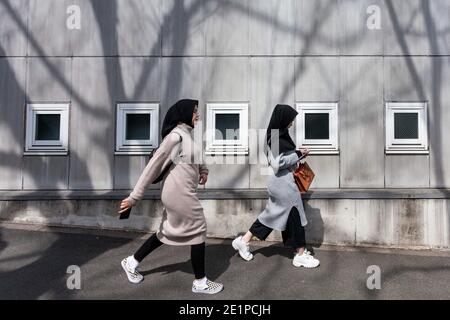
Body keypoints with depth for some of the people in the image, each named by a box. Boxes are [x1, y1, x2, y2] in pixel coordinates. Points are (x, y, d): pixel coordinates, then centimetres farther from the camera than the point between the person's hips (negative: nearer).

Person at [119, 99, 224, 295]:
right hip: (179, 193, -10)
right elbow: (154, 165, -19)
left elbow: (193, 159, 24)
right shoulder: (176, 136, -17)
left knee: (169, 232, 19)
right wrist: (135, 196, -18)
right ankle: (200, 282, 18)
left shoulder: (186, 135, 12)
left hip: (180, 192, 10)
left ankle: (132, 262, 33)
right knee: (198, 231, 3)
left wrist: (203, 169, 1)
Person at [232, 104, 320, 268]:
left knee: (273, 213, 16)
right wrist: (298, 154, -14)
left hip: (282, 180, 10)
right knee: (295, 215, 2)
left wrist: (297, 153, 6)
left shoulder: (279, 134, 10)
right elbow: (277, 162, -23)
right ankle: (301, 255, 17)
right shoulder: (276, 138, -19)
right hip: (284, 181, -10)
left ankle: (243, 241, 23)